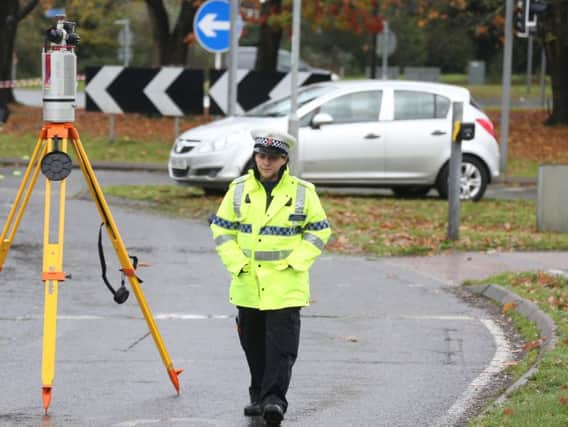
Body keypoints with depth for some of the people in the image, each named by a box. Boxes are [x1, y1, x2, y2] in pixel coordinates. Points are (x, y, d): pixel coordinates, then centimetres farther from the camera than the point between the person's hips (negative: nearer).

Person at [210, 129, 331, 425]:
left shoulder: (302, 192, -1)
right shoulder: (239, 189, 4)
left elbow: (319, 231, 5)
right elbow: (222, 228, 10)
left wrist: (296, 260, -7)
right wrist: (236, 261, -3)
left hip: (286, 285, -3)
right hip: (248, 283, 3)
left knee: (281, 345, -10)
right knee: (253, 344, 11)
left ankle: (274, 398, -12)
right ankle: (259, 396, 24)